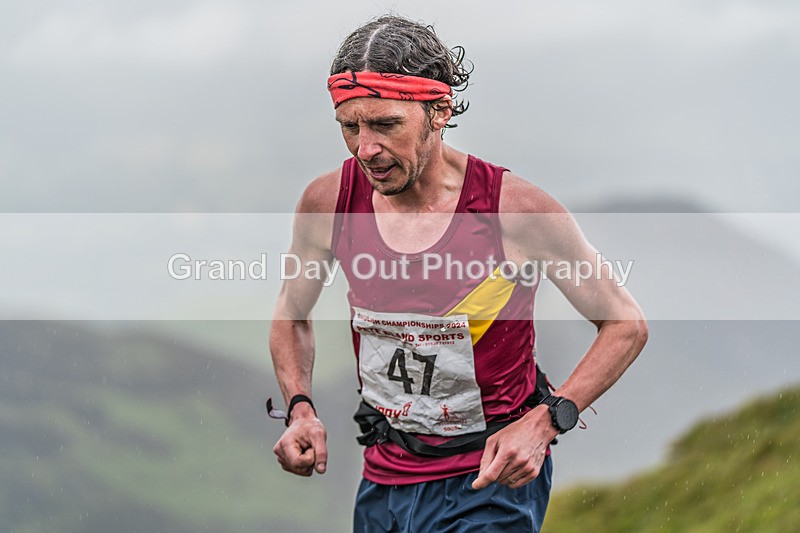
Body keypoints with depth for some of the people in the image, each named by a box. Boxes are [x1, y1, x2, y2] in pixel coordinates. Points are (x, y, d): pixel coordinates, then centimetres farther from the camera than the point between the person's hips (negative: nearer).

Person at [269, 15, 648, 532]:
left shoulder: (515, 207, -17)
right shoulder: (329, 200, -7)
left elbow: (626, 324, -7)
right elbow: (293, 314, 14)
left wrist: (544, 422, -19)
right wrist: (300, 408, -4)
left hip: (490, 482, -4)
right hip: (383, 479, 5)